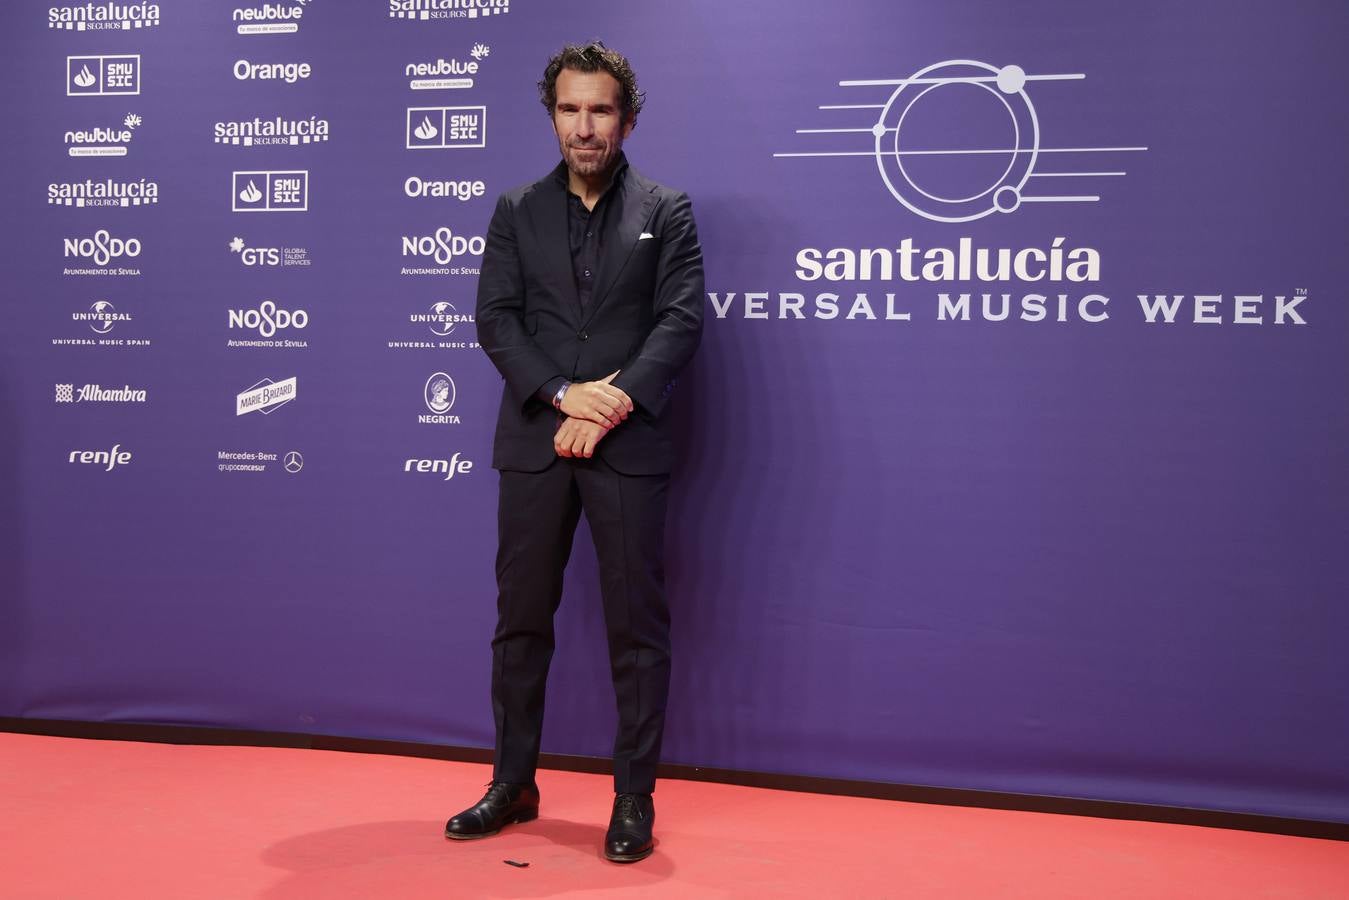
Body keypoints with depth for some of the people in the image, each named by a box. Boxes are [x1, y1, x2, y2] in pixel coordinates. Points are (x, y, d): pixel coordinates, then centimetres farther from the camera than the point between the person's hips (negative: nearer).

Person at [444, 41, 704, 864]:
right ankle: (514, 785, 22)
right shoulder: (517, 212, 11)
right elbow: (495, 318, 2)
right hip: (535, 443, 3)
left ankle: (635, 801, 12)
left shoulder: (666, 212, 5)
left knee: (637, 626, 1)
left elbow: (681, 321, -4)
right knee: (521, 618, 9)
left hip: (629, 446, -2)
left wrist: (609, 408, -15)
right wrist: (565, 393, -13)